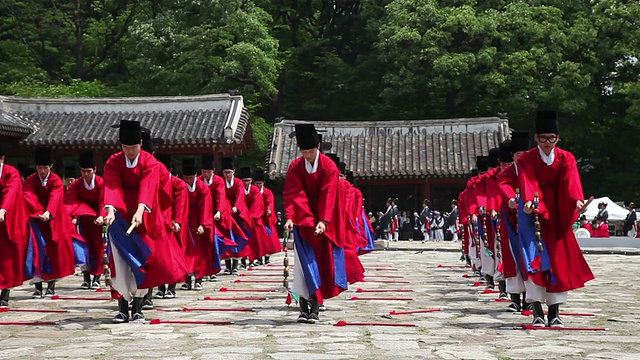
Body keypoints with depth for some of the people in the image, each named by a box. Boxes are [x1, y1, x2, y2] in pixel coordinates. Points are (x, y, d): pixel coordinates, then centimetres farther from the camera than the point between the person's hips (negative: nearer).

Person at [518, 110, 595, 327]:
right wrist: (529, 201, -43)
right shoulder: (526, 159, -4)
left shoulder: (566, 158, 1)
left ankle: (555, 312, 6)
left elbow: (571, 181, -17)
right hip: (534, 213, -2)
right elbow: (527, 182, -22)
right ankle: (537, 312, -13)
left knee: (559, 259, 0)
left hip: (557, 215, 2)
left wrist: (578, 201, -38)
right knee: (534, 258, -13)